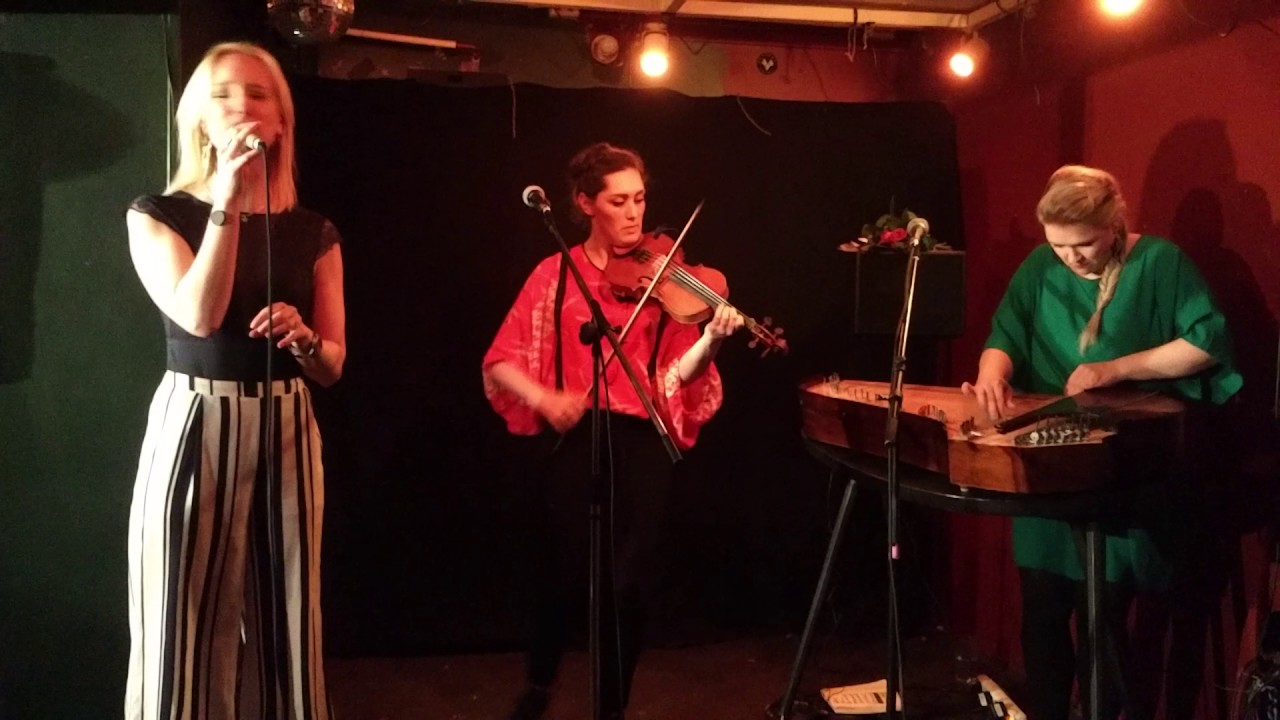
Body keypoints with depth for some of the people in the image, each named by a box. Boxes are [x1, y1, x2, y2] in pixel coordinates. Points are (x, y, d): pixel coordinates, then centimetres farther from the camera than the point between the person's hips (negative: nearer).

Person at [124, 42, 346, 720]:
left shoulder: (312, 232, 9)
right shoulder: (157, 215, 2)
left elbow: (333, 365, 8)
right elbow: (198, 315, -17)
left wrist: (302, 337, -13)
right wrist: (226, 202, -18)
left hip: (285, 433, 3)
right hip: (192, 429, -2)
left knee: (282, 621, 8)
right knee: (185, 623, 2)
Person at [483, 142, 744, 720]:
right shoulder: (556, 274, 4)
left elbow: (677, 373, -3)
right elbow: (500, 362, 0)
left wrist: (710, 340, -22)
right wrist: (544, 398, -17)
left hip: (642, 441, 1)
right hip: (575, 438, -1)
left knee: (630, 584, 1)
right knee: (569, 575, 1)